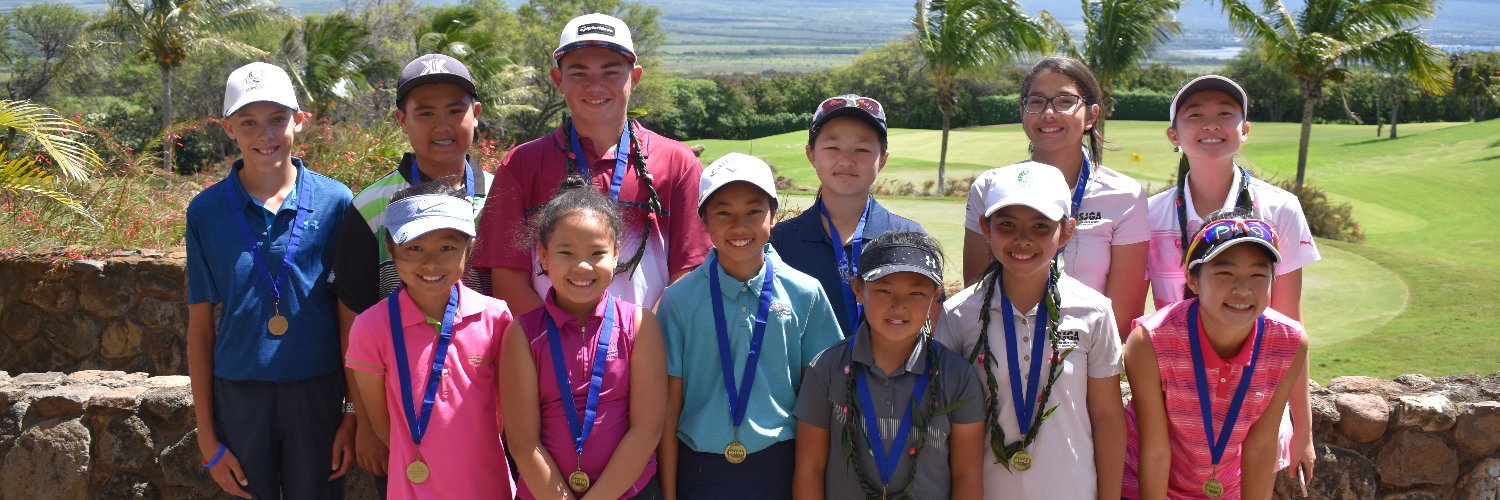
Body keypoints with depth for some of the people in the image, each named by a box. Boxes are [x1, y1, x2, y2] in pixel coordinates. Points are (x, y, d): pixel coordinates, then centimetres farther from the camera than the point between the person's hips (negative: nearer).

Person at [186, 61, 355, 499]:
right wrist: (207, 435, 2)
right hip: (239, 397, 1)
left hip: (318, 395, 0)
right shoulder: (206, 212, -1)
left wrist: (356, 414, -2)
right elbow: (200, 326, 3)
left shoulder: (335, 202, -3)